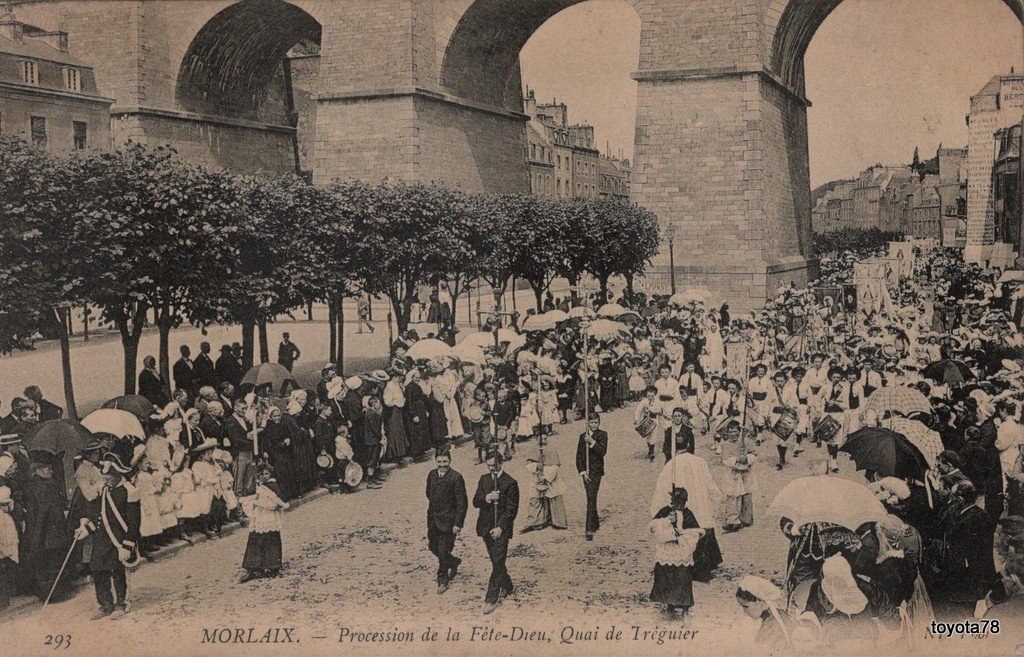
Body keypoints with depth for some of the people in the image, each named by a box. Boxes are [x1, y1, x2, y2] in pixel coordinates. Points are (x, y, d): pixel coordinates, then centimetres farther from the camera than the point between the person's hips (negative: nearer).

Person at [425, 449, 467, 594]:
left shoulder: (456, 478, -16)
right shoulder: (432, 475, 4)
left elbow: (462, 502, -14)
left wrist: (457, 523, -16)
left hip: (448, 521, -6)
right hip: (433, 519, 6)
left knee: (443, 552, 0)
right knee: (433, 547, 15)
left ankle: (442, 581, 18)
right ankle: (454, 562, 41)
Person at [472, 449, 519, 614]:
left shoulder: (510, 483, -9)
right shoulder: (484, 479, 8)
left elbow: (512, 509, -9)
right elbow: (475, 502, 4)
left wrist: (501, 527, -16)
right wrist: (487, 498, -17)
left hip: (501, 529, -6)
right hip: (486, 528, 6)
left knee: (497, 563, -7)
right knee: (497, 562, 17)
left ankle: (491, 599, -4)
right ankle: (506, 587, 36)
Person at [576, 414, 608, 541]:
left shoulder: (602, 434, -2)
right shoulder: (583, 436, 7)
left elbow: (602, 451, -15)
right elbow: (579, 456, 5)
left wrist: (592, 442, -26)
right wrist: (583, 472, -5)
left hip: (596, 470, -4)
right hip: (585, 471, 4)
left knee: (591, 498, -12)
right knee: (591, 498, 13)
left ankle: (590, 529, -15)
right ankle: (595, 523, 29)